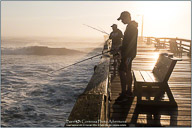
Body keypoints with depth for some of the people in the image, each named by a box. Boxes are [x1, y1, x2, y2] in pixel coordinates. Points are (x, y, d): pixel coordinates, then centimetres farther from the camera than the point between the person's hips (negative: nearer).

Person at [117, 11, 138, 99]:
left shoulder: (132, 27, -16)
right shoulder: (131, 26, 17)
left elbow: (131, 42, -24)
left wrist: (125, 54, -25)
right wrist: (121, 48, 20)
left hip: (128, 54, -11)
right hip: (128, 53, 11)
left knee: (122, 71, -12)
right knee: (128, 71, 14)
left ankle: (124, 93, -10)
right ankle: (129, 91, 23)